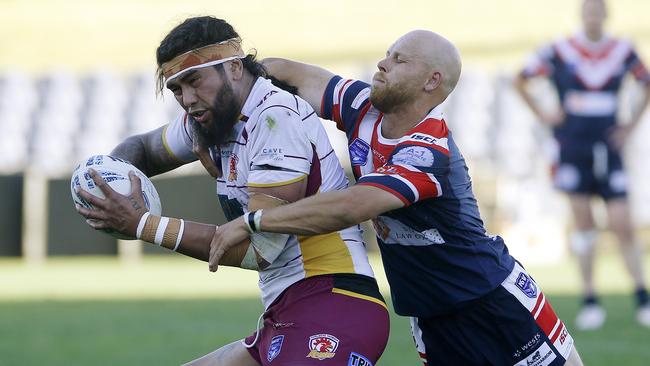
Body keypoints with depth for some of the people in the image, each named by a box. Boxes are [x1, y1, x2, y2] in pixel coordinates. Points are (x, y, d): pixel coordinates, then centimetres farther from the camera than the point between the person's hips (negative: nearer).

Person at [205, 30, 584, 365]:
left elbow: (348, 208, -39)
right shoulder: (365, 108, -4)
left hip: (494, 304, -7)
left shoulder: (428, 154, -28)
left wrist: (250, 223, -36)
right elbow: (290, 72, 5)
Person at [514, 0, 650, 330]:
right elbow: (521, 80, 9)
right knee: (584, 225, 0)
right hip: (573, 150, -1)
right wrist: (541, 114, 1)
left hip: (608, 148, 1)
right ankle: (590, 301, 7)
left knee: (623, 226, -5)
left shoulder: (623, 52, 4)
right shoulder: (559, 51, -1)